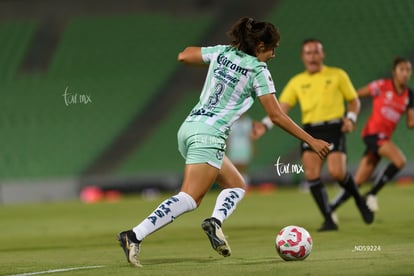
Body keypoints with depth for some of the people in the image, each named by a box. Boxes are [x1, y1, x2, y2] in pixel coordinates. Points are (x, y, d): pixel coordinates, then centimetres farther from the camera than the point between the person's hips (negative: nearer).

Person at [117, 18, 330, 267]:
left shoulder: (222, 52, 13)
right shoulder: (258, 70, -3)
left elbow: (183, 56, 21)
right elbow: (277, 116, -4)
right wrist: (311, 141, 3)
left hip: (189, 127, 9)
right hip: (209, 134, -9)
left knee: (236, 185, 16)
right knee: (190, 198, -16)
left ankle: (216, 221, -11)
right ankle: (136, 236, -29)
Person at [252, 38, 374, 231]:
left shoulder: (337, 75, 8)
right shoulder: (297, 82, 13)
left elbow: (354, 101, 13)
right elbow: (282, 107, 5)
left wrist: (351, 118, -8)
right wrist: (265, 124, -11)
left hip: (333, 128, -3)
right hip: (310, 131, 3)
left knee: (337, 172, -18)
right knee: (312, 175, -12)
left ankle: (359, 201, 12)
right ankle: (328, 220, -4)